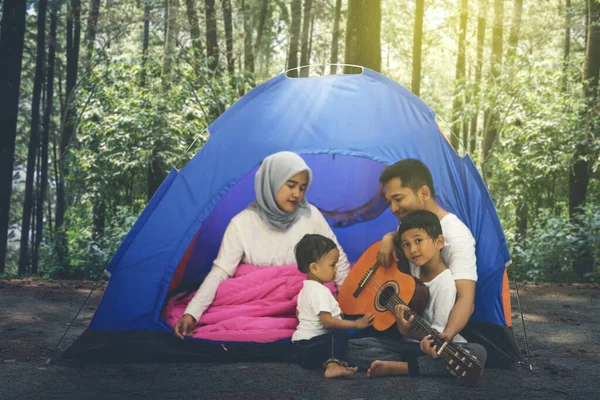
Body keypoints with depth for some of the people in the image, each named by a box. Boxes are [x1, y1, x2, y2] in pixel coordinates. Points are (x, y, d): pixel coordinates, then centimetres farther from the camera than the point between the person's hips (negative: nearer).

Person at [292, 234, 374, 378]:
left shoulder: (306, 288, 16)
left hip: (300, 345, 11)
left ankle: (329, 360, -20)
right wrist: (357, 324, -20)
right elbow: (327, 321, -24)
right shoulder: (320, 291, -17)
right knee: (340, 337, -25)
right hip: (308, 347, -11)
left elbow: (298, 313, 29)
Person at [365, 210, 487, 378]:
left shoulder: (446, 284, -15)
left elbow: (437, 333, -18)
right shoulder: (411, 268, 3)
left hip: (435, 346, -4)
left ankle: (397, 367, -37)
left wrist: (407, 331, -35)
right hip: (406, 344, 5)